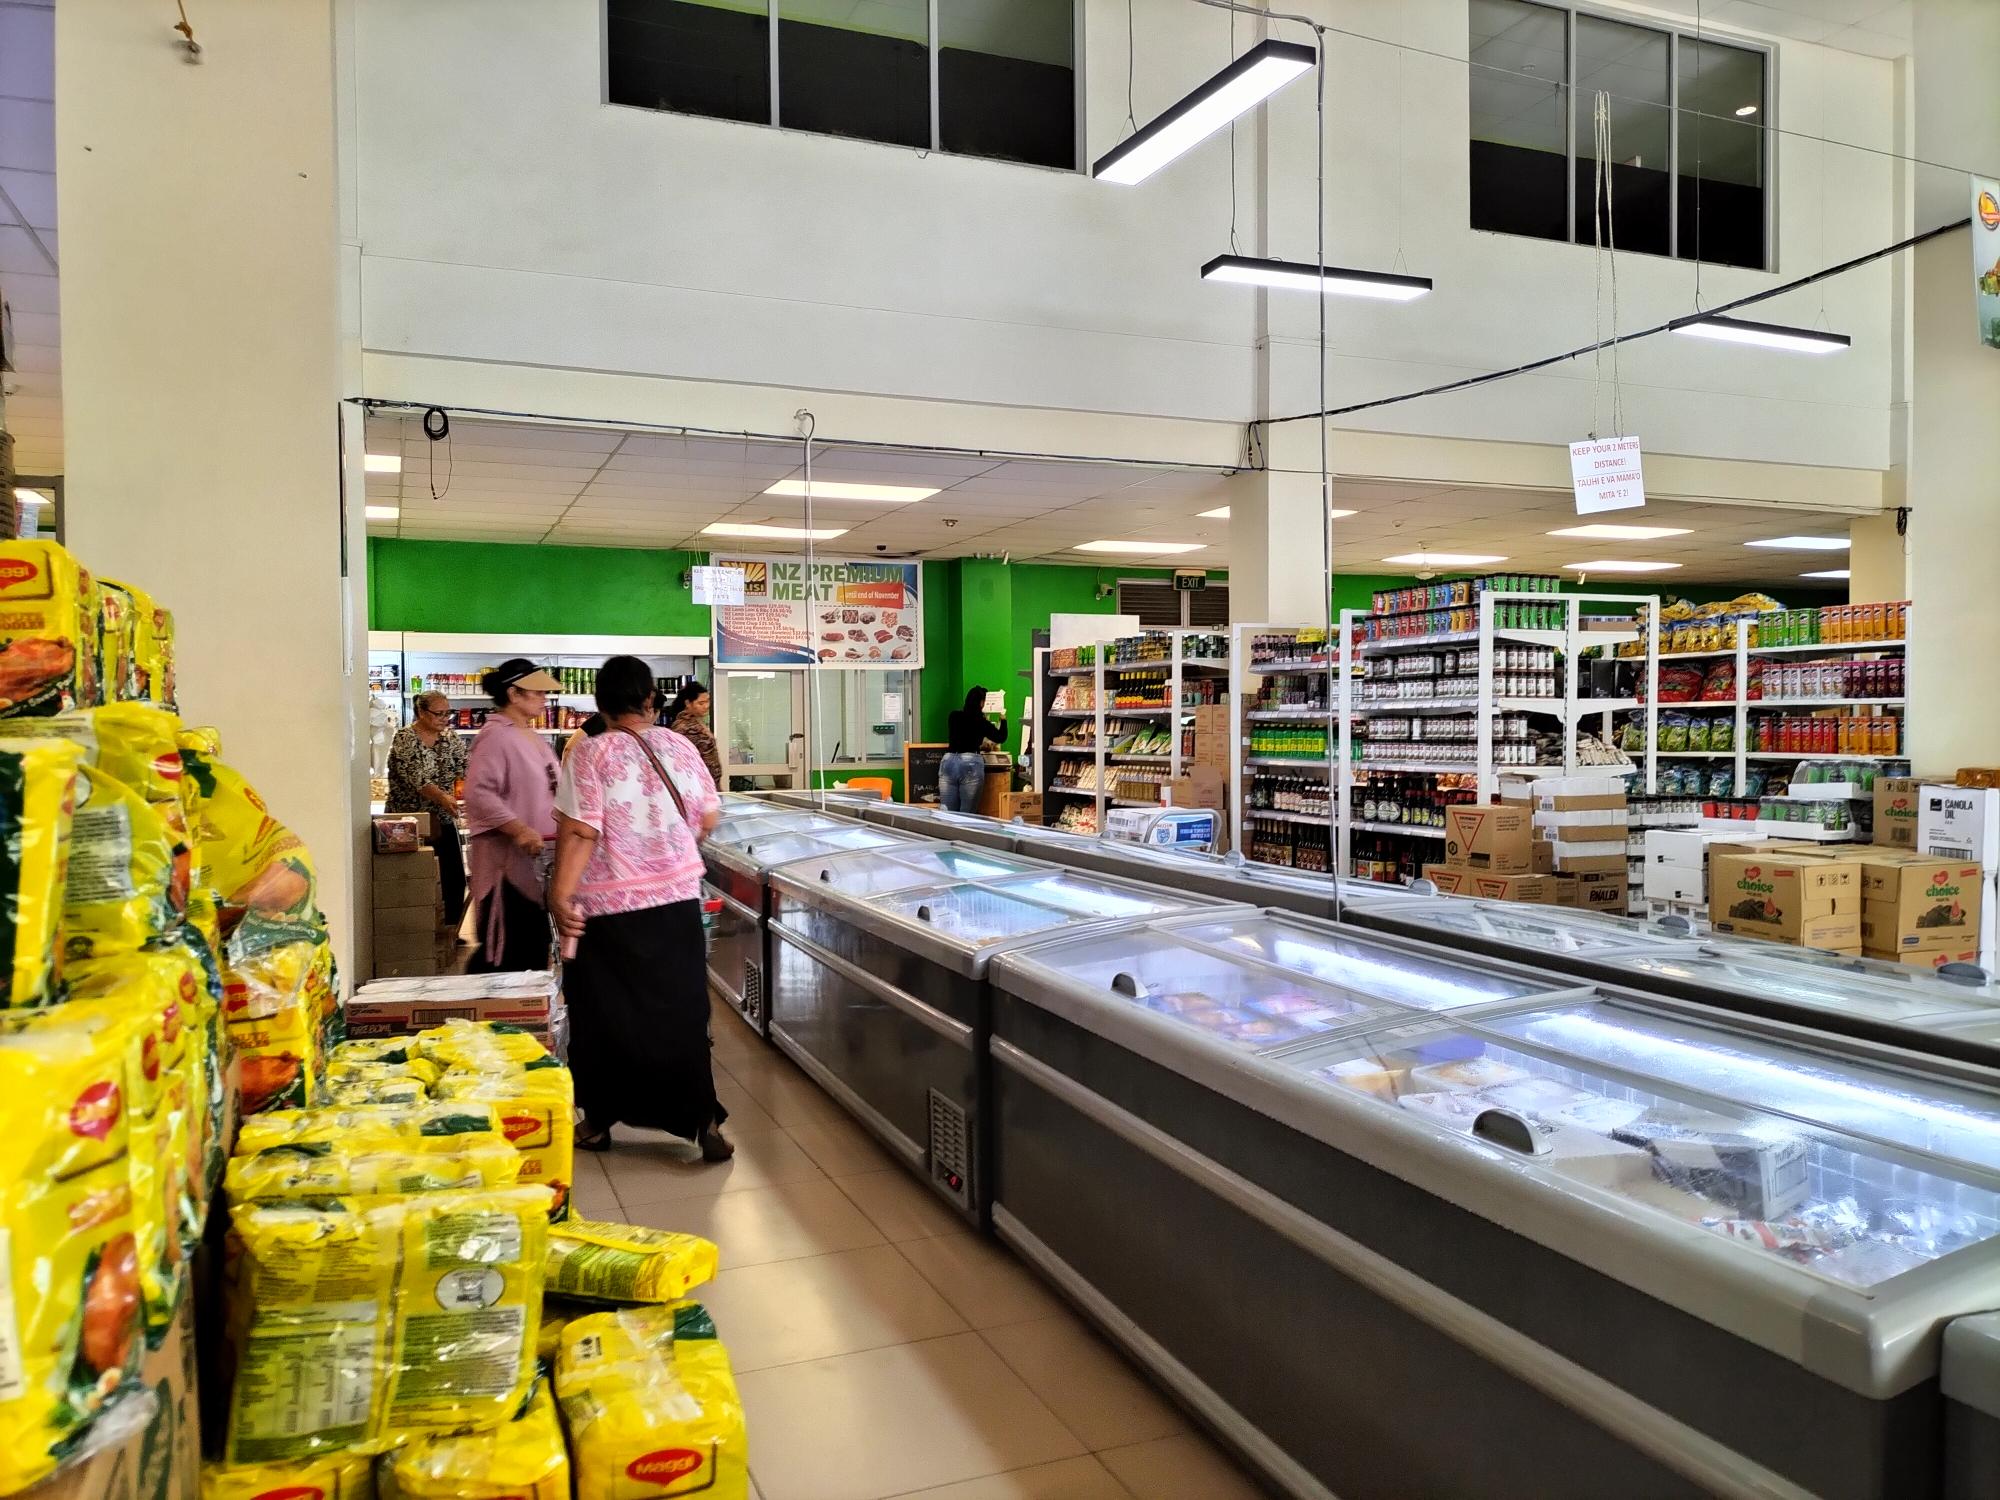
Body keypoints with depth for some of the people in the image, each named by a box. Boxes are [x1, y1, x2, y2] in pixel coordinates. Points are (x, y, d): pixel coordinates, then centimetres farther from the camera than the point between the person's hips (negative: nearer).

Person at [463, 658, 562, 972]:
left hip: (536, 862, 9)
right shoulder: (496, 736, -14)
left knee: (535, 951, 14)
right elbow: (478, 793, -24)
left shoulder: (533, 737, 15)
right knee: (504, 957, -7)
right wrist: (519, 830, -29)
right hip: (509, 863, -9)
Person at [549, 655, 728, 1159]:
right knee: (679, 1012, 10)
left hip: (610, 907, -3)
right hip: (678, 898, 3)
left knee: (607, 1014, 11)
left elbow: (580, 833, -17)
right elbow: (709, 819, 9)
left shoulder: (591, 754, -10)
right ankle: (702, 1119, 8)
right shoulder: (680, 746, 2)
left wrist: (561, 895, -14)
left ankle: (600, 1120, 24)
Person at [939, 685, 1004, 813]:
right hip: (970, 764, -4)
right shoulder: (981, 722, 5)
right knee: (967, 814, 0)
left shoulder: (953, 717, 15)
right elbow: (1001, 737, 21)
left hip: (948, 761, 4)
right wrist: (1003, 720, 37)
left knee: (947, 813, 2)